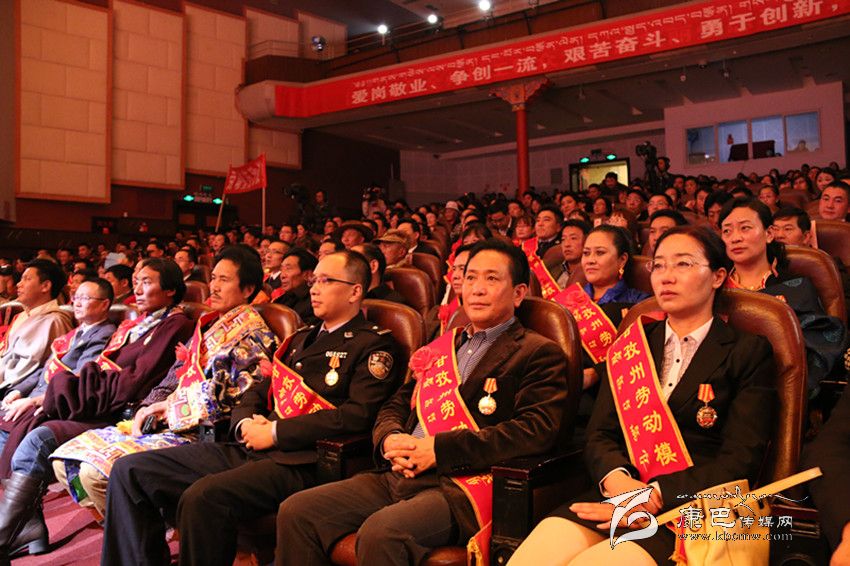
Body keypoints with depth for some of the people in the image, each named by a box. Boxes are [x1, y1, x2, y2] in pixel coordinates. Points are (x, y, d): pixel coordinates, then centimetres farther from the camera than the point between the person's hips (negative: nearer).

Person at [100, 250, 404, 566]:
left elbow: (357, 415, -15)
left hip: (299, 463, -8)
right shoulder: (301, 338, 25)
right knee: (129, 470, -2)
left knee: (202, 497, -33)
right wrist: (245, 423, 2)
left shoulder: (375, 346, -1)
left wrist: (275, 431, -13)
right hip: (249, 449, 8)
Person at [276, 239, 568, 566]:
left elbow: (537, 430, -12)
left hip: (461, 486, -6)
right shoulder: (441, 346, 23)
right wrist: (389, 440, -2)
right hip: (397, 476, 7)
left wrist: (439, 448, -16)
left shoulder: (539, 354, 2)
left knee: (379, 532, -33)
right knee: (295, 512, -6)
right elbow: (396, 407, 23)